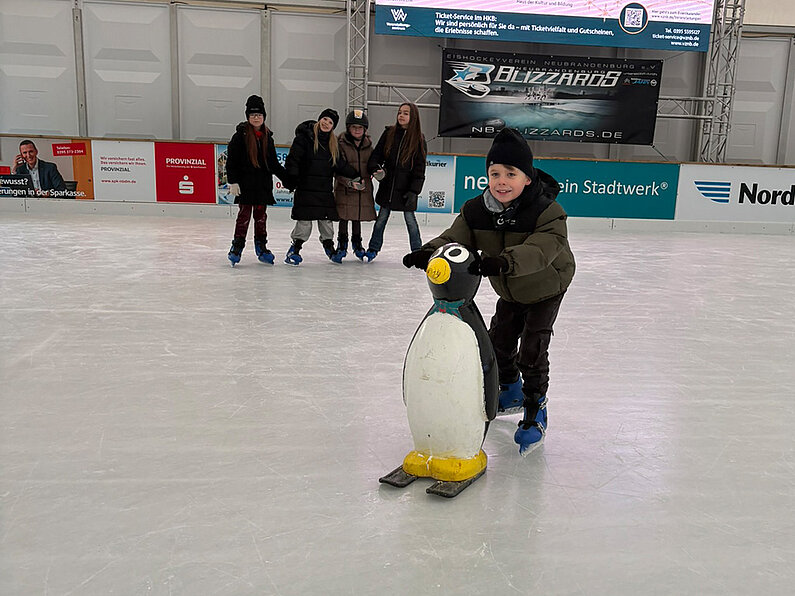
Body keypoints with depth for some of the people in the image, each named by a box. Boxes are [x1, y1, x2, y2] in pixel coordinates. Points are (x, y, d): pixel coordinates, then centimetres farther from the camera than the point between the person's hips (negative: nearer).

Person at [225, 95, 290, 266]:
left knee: (261, 215, 8)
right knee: (244, 214, -4)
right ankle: (237, 246, 6)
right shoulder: (241, 135, -3)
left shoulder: (267, 137, 12)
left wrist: (288, 178, 14)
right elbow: (231, 160, -5)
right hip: (245, 183, -4)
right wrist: (233, 181, -13)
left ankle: (261, 247, 18)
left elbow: (273, 163, 19)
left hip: (263, 183, 4)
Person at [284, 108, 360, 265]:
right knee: (304, 220, -5)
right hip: (305, 188, -5)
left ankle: (329, 246, 29)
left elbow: (341, 164, 17)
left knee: (327, 219, 8)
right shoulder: (305, 137, -4)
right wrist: (292, 178, -17)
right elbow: (293, 158, -8)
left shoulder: (333, 143, 14)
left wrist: (356, 175, 9)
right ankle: (295, 249, 9)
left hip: (325, 189, 5)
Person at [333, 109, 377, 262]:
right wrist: (350, 182, -27)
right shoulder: (341, 144, -7)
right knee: (344, 217, 1)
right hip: (344, 188, -4)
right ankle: (342, 246, 16)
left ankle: (357, 244, 31)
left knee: (358, 217, 15)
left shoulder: (368, 145, 8)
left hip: (364, 188, 4)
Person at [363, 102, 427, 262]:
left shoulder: (419, 140, -3)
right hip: (387, 185, 3)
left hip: (406, 187, -2)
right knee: (382, 216, 9)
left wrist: (414, 191, -11)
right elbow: (376, 154, 6)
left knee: (410, 218, 1)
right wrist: (375, 168, -15)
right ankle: (373, 249, 21)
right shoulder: (389, 133, 4)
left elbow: (419, 168, -4)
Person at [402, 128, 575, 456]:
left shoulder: (547, 212, -34)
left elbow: (541, 249, -50)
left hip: (546, 288, -5)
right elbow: (455, 238, -25)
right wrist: (429, 252, -49)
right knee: (499, 342, 15)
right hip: (511, 292, 6)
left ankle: (535, 413, 12)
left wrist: (504, 261, -69)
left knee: (532, 350, -8)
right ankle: (511, 391, 41)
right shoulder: (477, 210, -19)